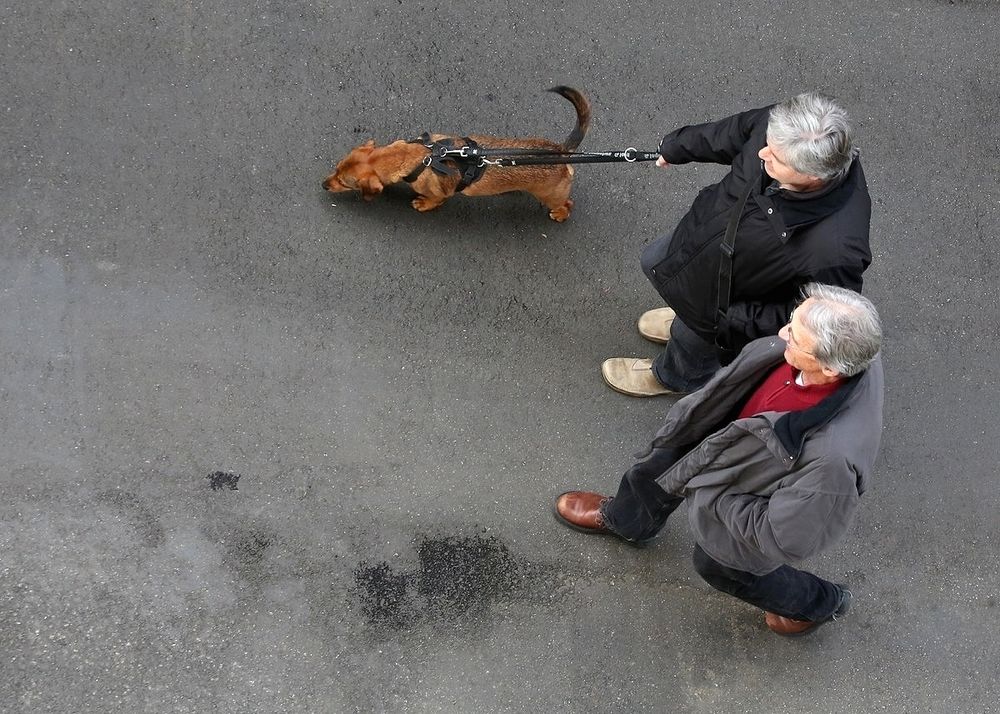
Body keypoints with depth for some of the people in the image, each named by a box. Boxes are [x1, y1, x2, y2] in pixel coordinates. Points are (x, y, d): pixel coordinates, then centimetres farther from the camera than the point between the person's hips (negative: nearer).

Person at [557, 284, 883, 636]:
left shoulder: (834, 456, -48)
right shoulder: (848, 350, -30)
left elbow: (782, 539, -30)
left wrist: (714, 496, -18)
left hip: (750, 510, -5)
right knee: (659, 464, 27)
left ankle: (818, 602, 54)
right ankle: (626, 520, 63)